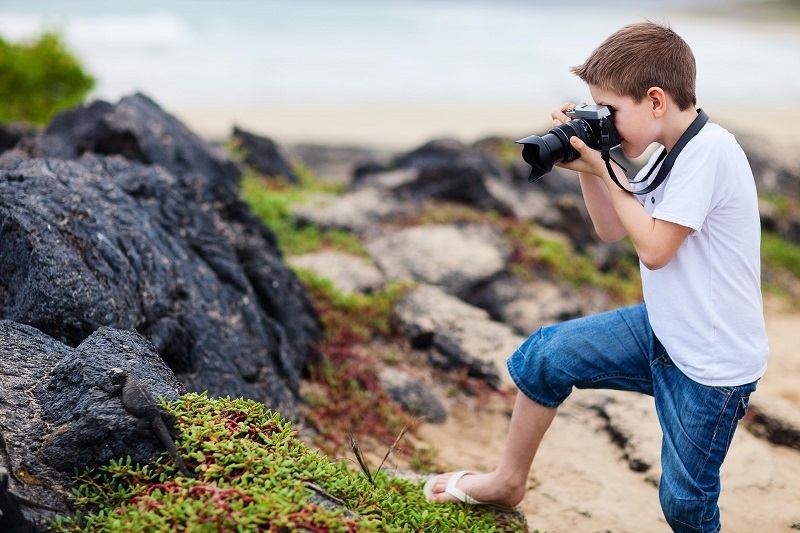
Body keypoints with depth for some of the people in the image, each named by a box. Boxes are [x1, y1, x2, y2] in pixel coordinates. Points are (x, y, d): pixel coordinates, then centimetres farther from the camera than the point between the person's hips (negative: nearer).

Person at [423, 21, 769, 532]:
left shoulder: (709, 150, -24)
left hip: (713, 365, -9)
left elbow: (654, 248, -23)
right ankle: (508, 481, 25)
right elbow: (612, 229, 13)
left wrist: (606, 169, -15)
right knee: (545, 355, 7)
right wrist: (586, 167, -1)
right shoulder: (672, 154, 5)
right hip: (664, 330, 9)